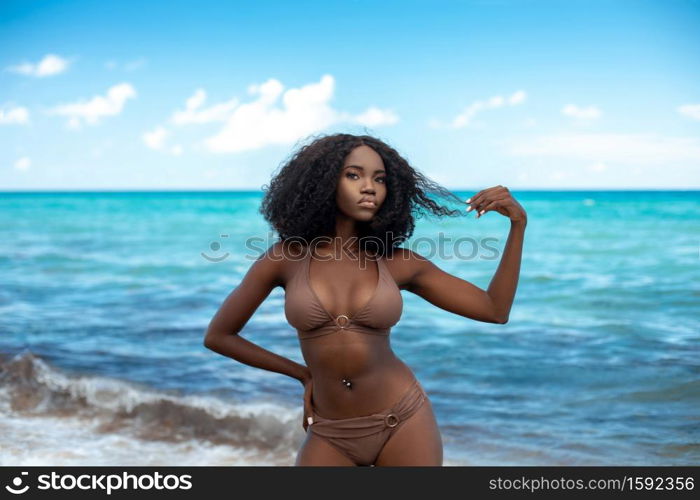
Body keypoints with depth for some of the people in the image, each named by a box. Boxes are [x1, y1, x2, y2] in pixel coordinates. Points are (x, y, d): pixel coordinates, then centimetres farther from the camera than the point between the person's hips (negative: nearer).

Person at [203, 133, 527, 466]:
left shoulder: (399, 263, -2)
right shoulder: (287, 257, -5)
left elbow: (495, 310, 1)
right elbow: (218, 336, 4)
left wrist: (518, 223, -8)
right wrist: (303, 374, 6)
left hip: (403, 423, 0)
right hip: (330, 437, 0)